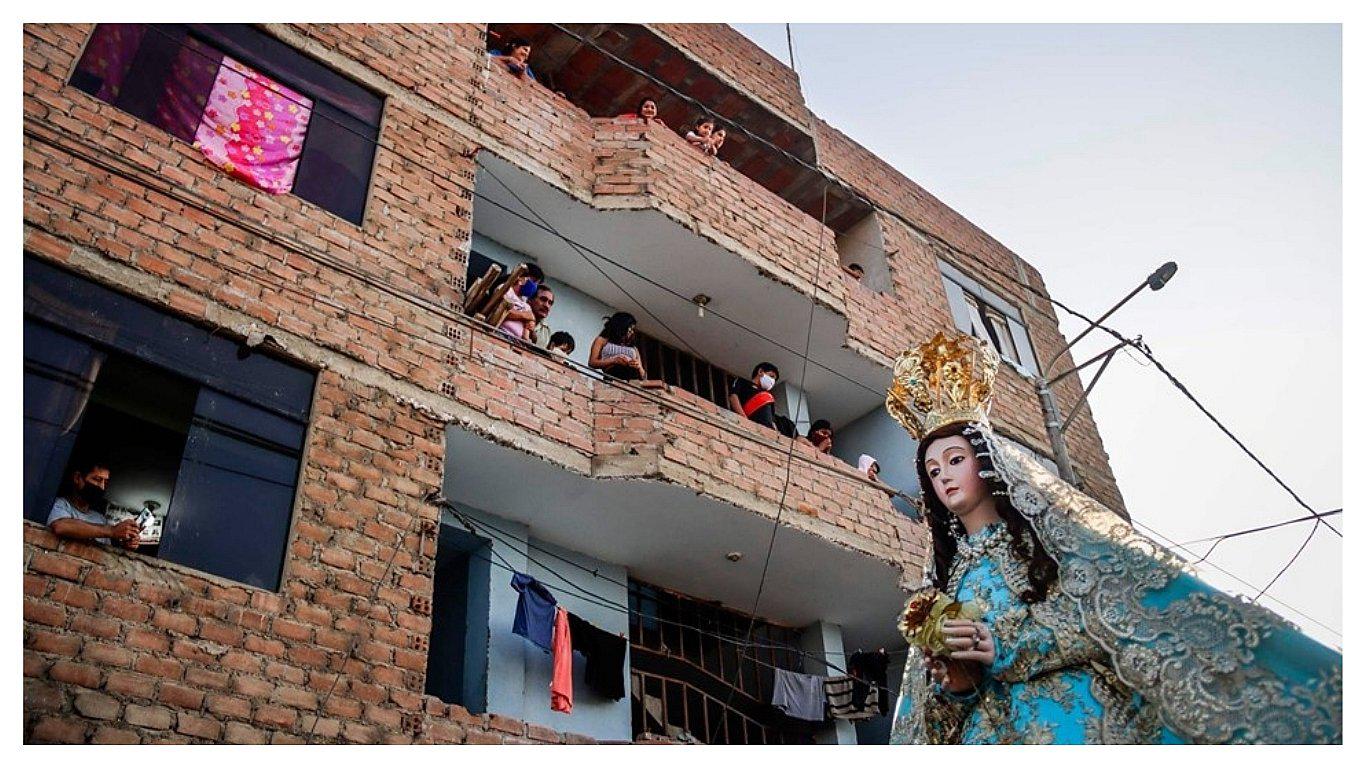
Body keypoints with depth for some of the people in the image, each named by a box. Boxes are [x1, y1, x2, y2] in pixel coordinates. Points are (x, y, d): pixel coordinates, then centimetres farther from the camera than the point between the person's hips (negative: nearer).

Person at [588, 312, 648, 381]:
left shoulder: (634, 349, 28)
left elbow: (642, 376, 23)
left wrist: (638, 367, 0)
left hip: (630, 382, 3)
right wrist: (613, 361, -8)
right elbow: (592, 363, 5)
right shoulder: (602, 340, 19)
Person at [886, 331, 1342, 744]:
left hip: (1079, 716, -3)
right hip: (992, 733, 4)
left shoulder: (1046, 526, 7)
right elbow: (935, 713, 17)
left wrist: (1008, 647, -15)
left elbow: (1125, 608, -9)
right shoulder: (944, 572, 18)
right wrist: (954, 685, -6)